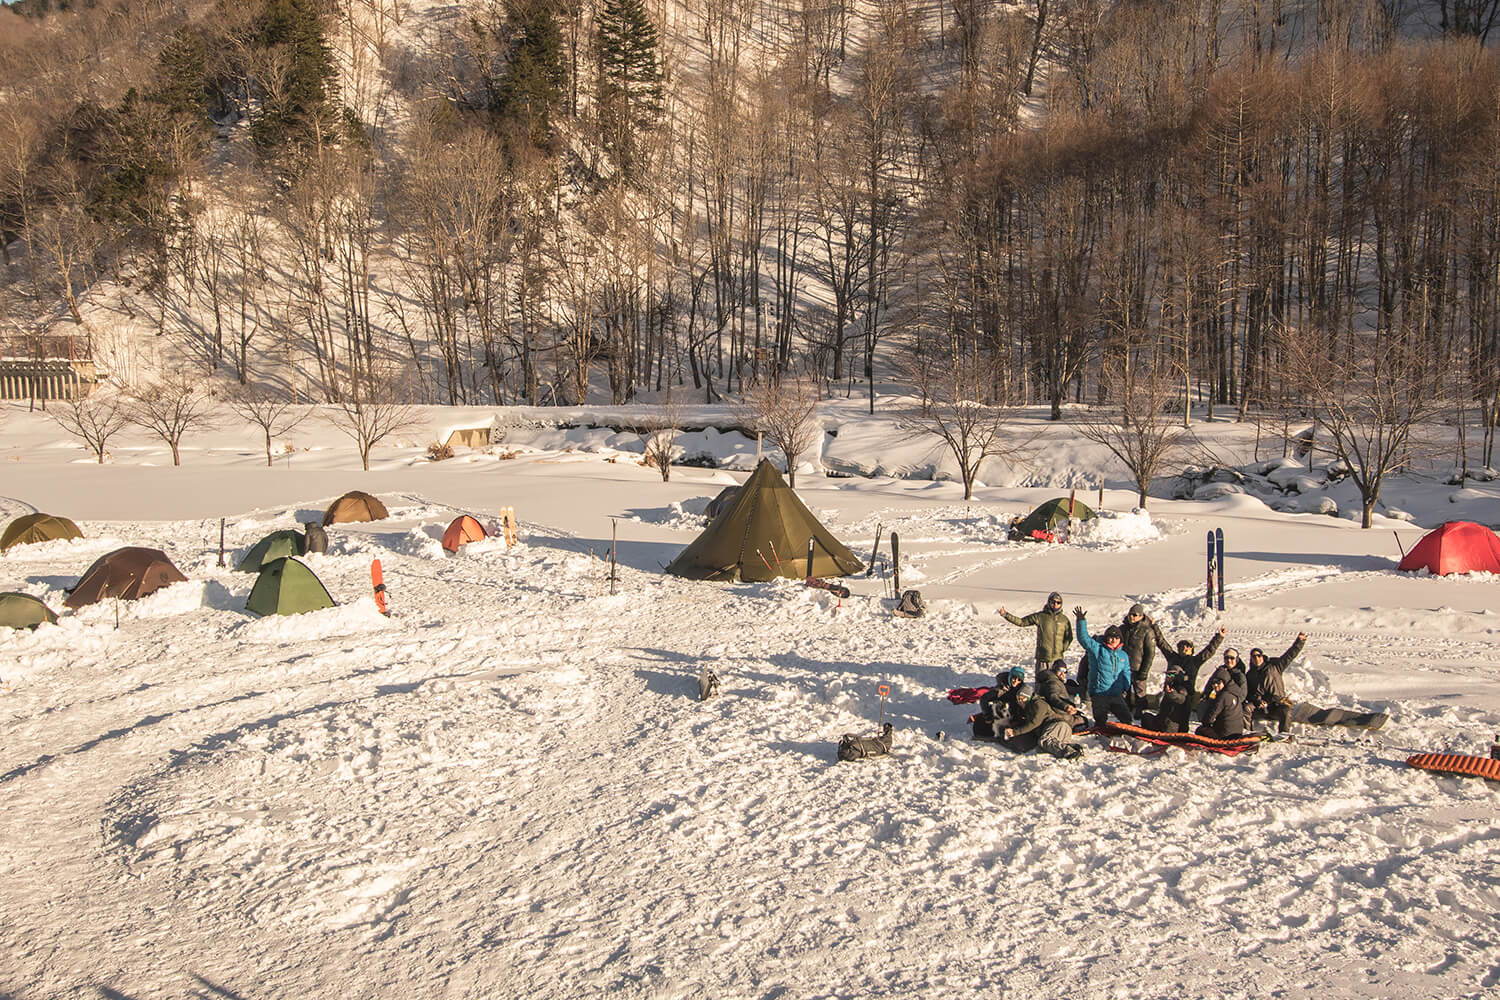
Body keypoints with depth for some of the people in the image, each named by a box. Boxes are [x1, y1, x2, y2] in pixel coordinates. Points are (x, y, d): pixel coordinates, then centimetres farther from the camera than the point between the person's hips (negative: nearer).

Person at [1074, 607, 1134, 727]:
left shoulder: (1123, 655, 14)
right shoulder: (1097, 649, -2)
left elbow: (1126, 672, 22)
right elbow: (1084, 638, -13)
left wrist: (1126, 688, 8)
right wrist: (1081, 621, -23)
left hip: (1117, 694, 4)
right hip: (1099, 693, -4)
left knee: (1128, 718, 2)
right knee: (1101, 722, -1)